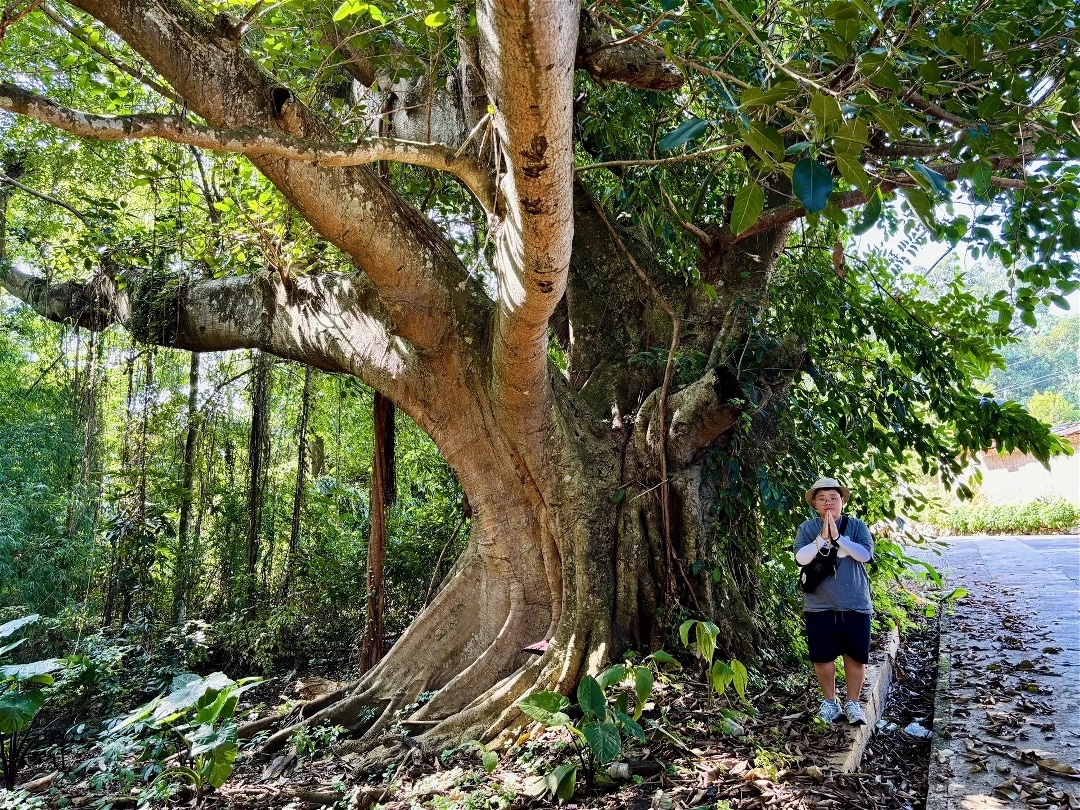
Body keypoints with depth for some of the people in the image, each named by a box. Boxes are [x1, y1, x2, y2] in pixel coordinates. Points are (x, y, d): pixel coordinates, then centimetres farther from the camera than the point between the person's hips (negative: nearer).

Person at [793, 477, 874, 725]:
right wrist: (822, 538, -22)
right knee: (822, 657, 9)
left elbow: (865, 554, -15)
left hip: (855, 605, 0)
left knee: (855, 656, 7)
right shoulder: (807, 529, 0)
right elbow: (801, 558, -12)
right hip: (819, 607, 0)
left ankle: (852, 703, 23)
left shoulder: (857, 526, 0)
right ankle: (829, 702, 26)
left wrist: (837, 537, -22)